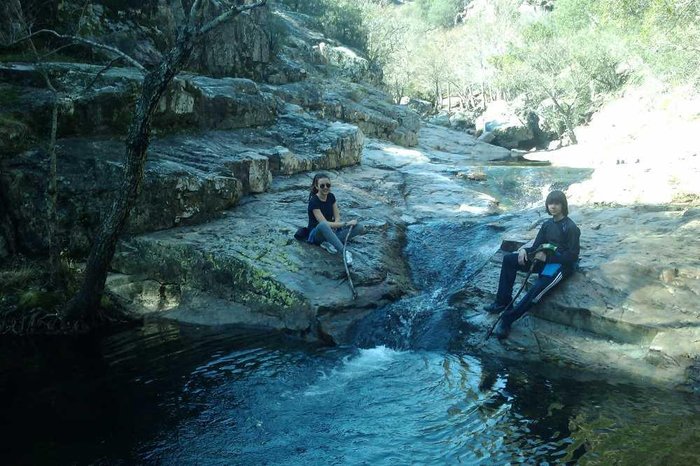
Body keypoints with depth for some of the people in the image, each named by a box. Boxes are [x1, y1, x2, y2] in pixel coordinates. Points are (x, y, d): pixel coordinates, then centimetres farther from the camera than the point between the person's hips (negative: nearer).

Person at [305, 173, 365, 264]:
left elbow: (337, 218, 2)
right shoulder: (314, 202, -19)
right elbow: (325, 223, -25)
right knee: (323, 225, -44)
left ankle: (329, 242, -24)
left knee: (360, 228, -15)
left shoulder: (331, 196, 2)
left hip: (331, 231, 7)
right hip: (316, 234, -7)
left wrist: (335, 226, -21)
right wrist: (346, 223, -24)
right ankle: (345, 252, -46)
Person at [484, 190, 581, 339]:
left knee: (537, 290, -33)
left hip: (562, 265, -8)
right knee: (509, 259, -8)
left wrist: (547, 257, -21)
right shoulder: (547, 224, 10)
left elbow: (573, 256, -15)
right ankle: (504, 301, -8)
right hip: (545, 261, 8)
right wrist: (525, 250, -14)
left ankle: (507, 320, -28)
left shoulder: (571, 227, -12)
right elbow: (536, 247, 10)